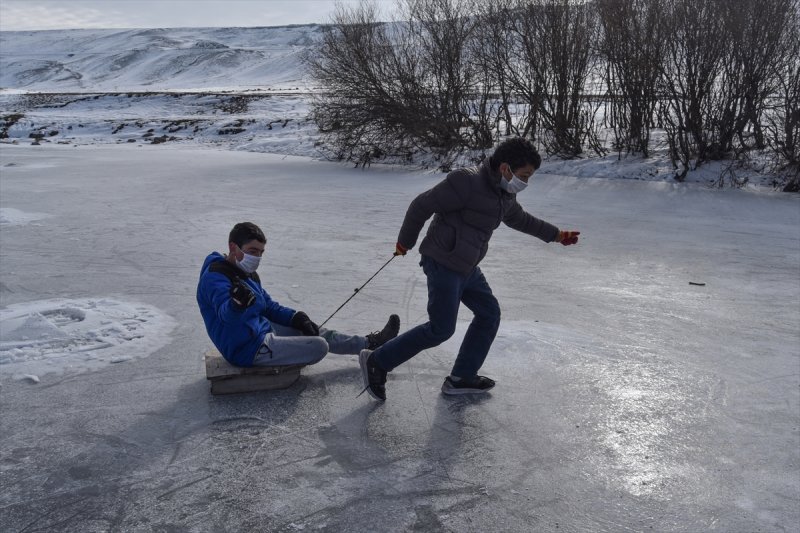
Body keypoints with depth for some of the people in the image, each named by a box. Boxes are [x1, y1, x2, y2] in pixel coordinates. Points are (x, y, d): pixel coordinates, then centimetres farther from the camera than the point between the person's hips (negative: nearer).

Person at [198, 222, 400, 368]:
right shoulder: (215, 277, -22)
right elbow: (226, 314, -40)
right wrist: (238, 304, -64)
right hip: (248, 349, -10)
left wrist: (296, 318, 0)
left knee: (317, 332, 15)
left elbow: (269, 306, 17)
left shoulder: (247, 274, 10)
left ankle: (370, 341, 31)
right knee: (319, 347, -13)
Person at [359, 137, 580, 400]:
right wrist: (405, 242, -7)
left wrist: (556, 235, 34)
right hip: (443, 263, -10)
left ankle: (461, 378, 21)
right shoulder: (467, 182, -22)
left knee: (489, 313, 12)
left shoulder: (505, 194, 7)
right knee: (441, 329, -7)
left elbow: (520, 219, 29)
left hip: (466, 267, 10)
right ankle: (377, 361, 3)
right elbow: (422, 205, -18)